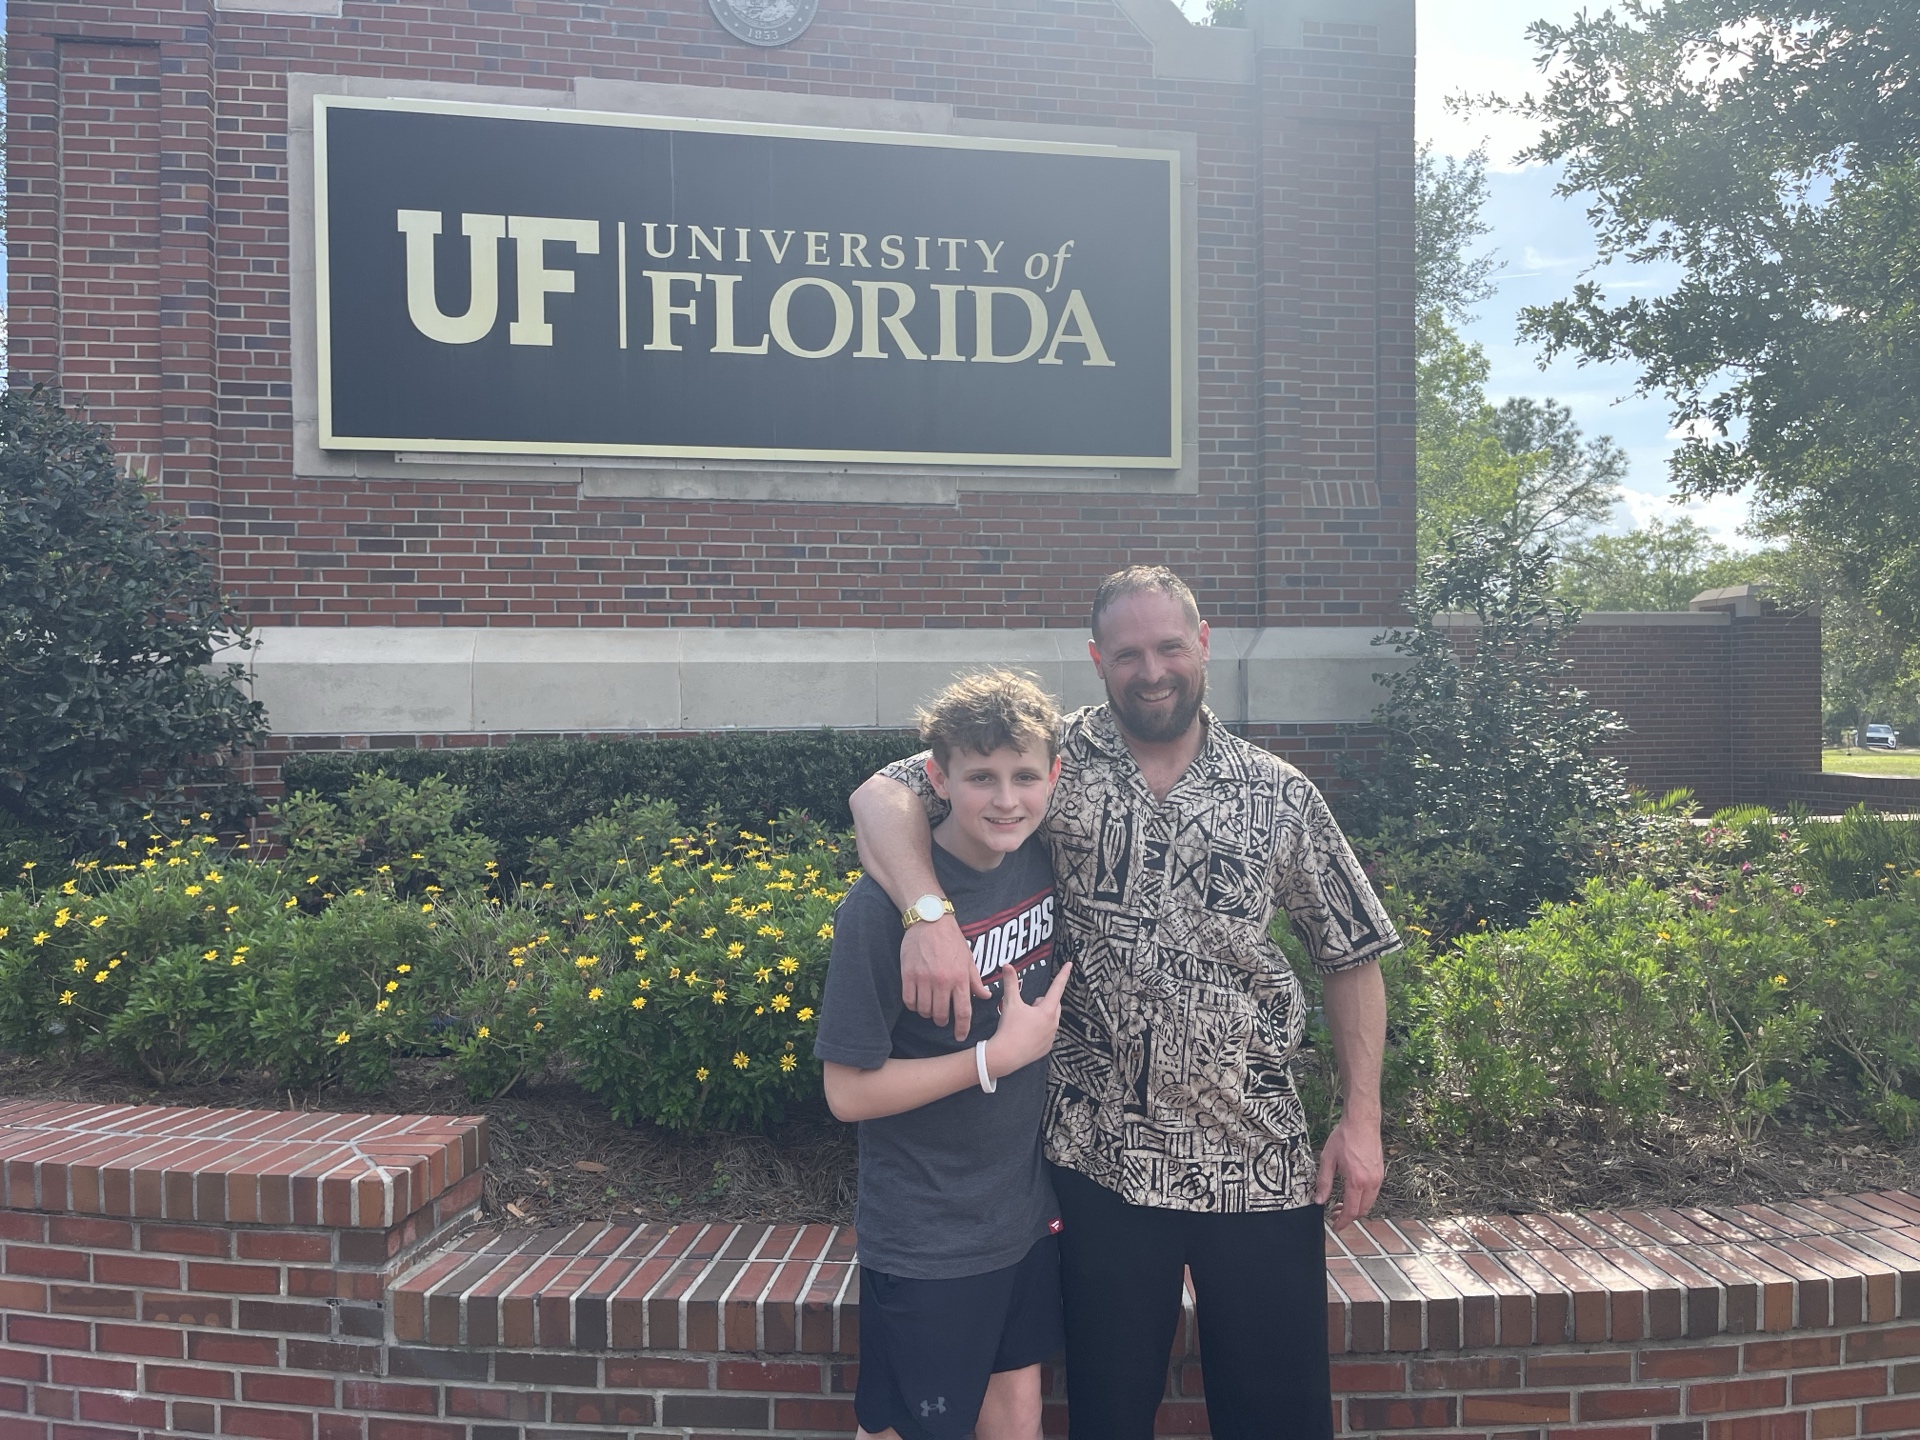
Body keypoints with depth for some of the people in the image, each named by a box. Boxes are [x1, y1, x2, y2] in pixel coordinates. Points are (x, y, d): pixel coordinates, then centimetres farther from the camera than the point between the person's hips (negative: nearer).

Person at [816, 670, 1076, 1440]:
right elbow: (849, 1091, -20)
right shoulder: (883, 906, -24)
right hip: (925, 1246, -5)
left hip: (1027, 1216, 6)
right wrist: (999, 1056, -22)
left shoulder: (1043, 859, -6)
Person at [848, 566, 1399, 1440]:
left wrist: (1362, 1119, 1)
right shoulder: (1057, 760, -4)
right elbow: (883, 796, -11)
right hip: (1103, 1155, -1)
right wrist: (928, 913, -29)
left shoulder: (1281, 796, 1)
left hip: (1258, 1156, 1)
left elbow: (1349, 957, 8)